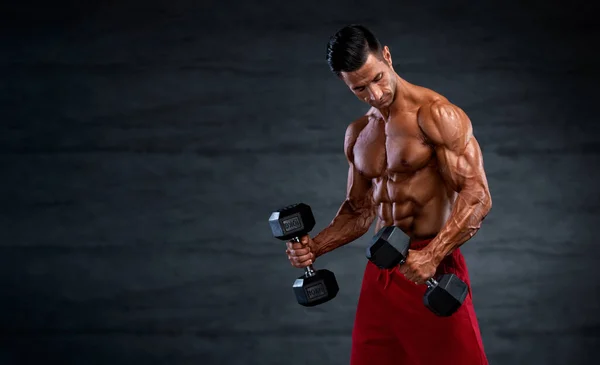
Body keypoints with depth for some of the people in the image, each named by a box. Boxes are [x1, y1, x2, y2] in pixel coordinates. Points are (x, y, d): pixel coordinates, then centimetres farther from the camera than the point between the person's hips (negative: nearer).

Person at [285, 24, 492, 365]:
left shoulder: (436, 115, -10)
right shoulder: (358, 134, 13)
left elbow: (478, 196, -16)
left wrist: (431, 256, -27)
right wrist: (314, 247, 5)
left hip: (433, 272, -6)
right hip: (380, 273, 7)